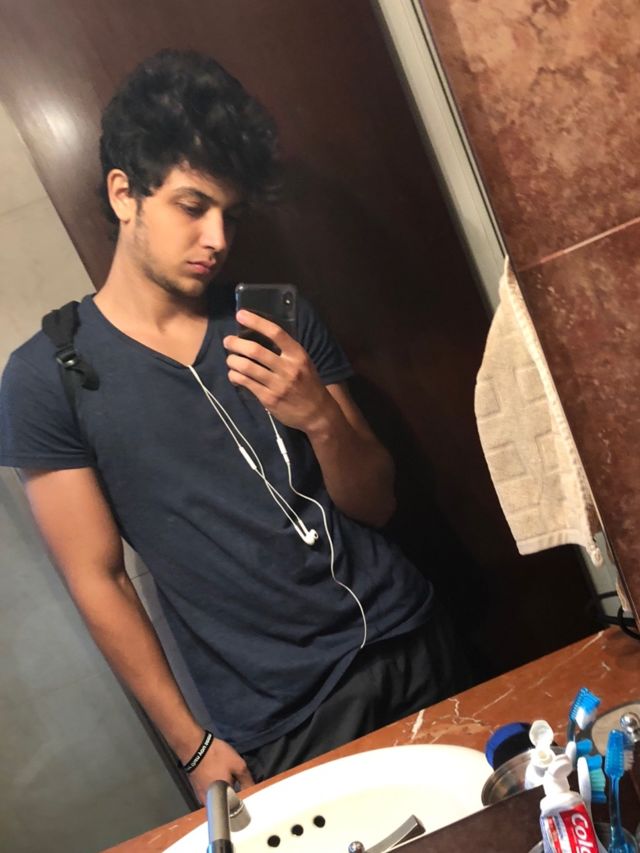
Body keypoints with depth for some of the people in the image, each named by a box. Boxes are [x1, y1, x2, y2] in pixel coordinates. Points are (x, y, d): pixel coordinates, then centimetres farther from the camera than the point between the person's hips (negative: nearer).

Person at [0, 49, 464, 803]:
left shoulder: (281, 321, 1)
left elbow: (376, 507, 1)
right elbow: (96, 580, -6)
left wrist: (320, 416, -18)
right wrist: (193, 745, -4)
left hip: (407, 647, 4)